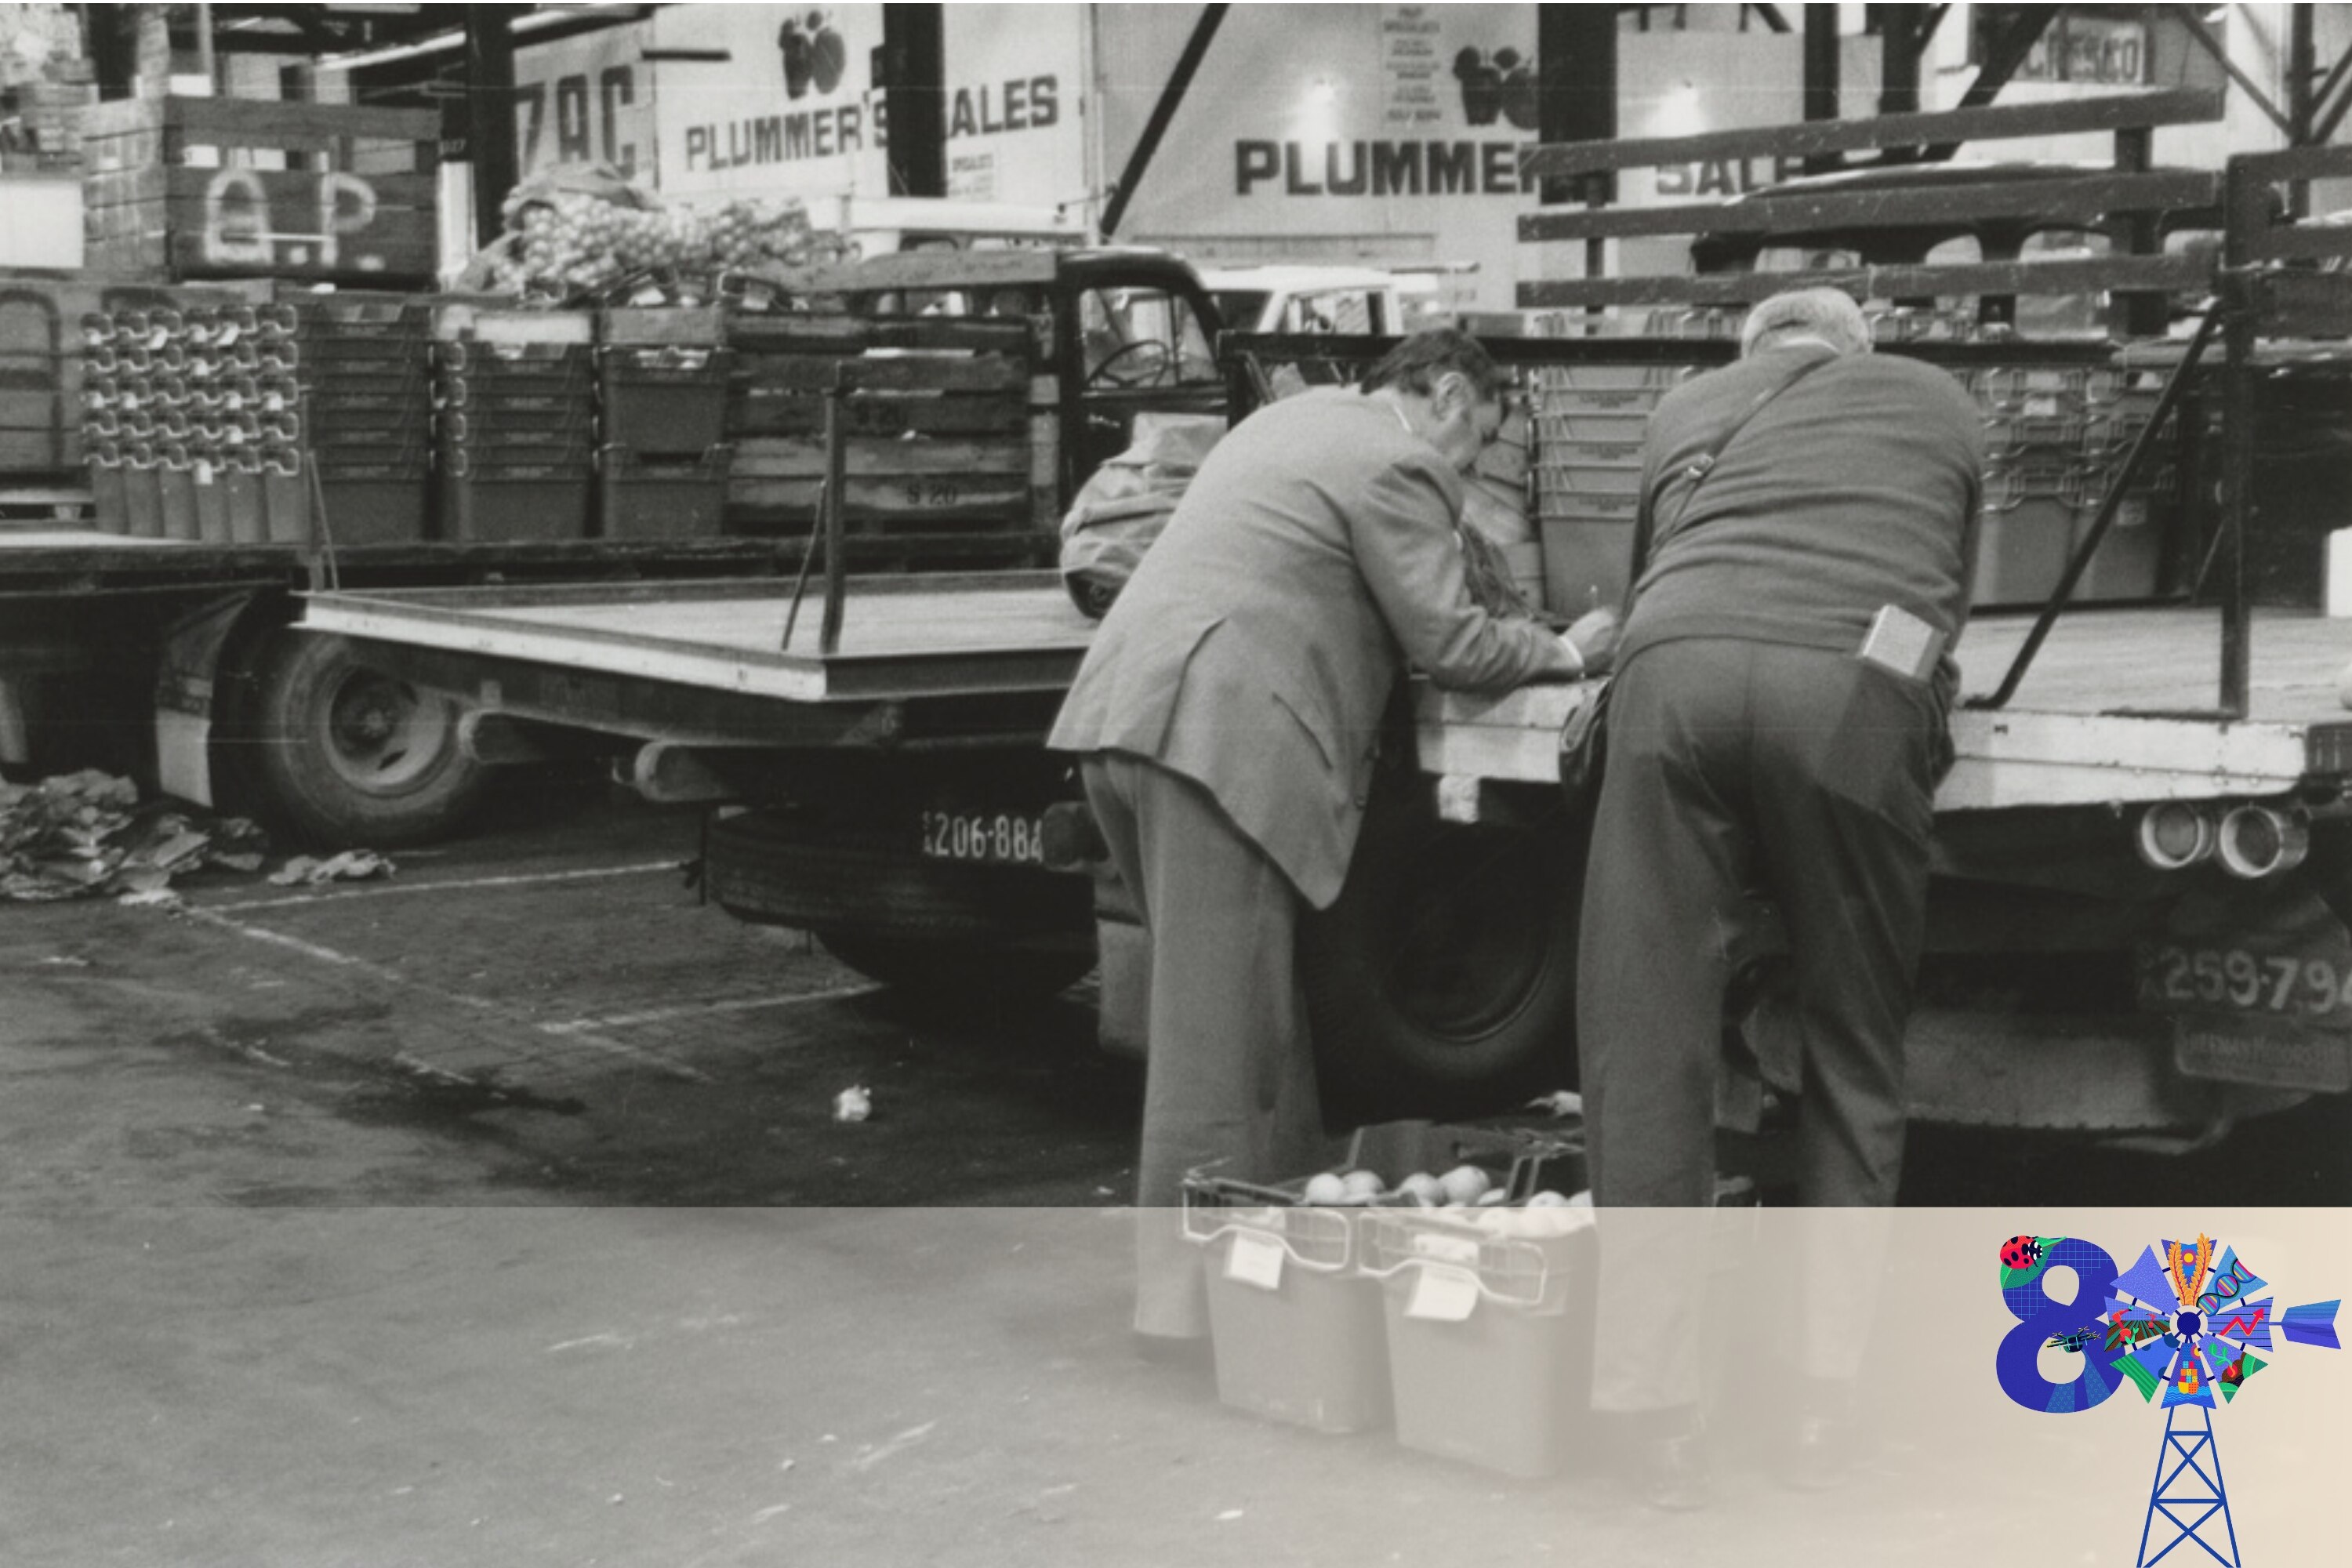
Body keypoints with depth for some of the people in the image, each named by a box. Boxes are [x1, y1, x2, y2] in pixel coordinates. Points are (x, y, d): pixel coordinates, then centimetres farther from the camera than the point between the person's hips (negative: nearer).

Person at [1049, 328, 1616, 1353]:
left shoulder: (1290, 422, 26)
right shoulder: (1397, 465, -3)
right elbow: (1449, 646, -5)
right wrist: (1568, 655, 12)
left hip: (1122, 718, 10)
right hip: (1215, 738, -10)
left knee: (1237, 1000, 16)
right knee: (1216, 1025, -6)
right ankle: (1184, 1292, -3)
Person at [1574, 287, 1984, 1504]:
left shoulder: (1691, 407, 33)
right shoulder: (1939, 404, 31)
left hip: (1677, 665, 1)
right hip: (1856, 688, 0)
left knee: (1644, 1042, 2)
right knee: (1852, 1050, 12)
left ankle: (1658, 1401, -2)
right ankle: (1828, 1385, 12)